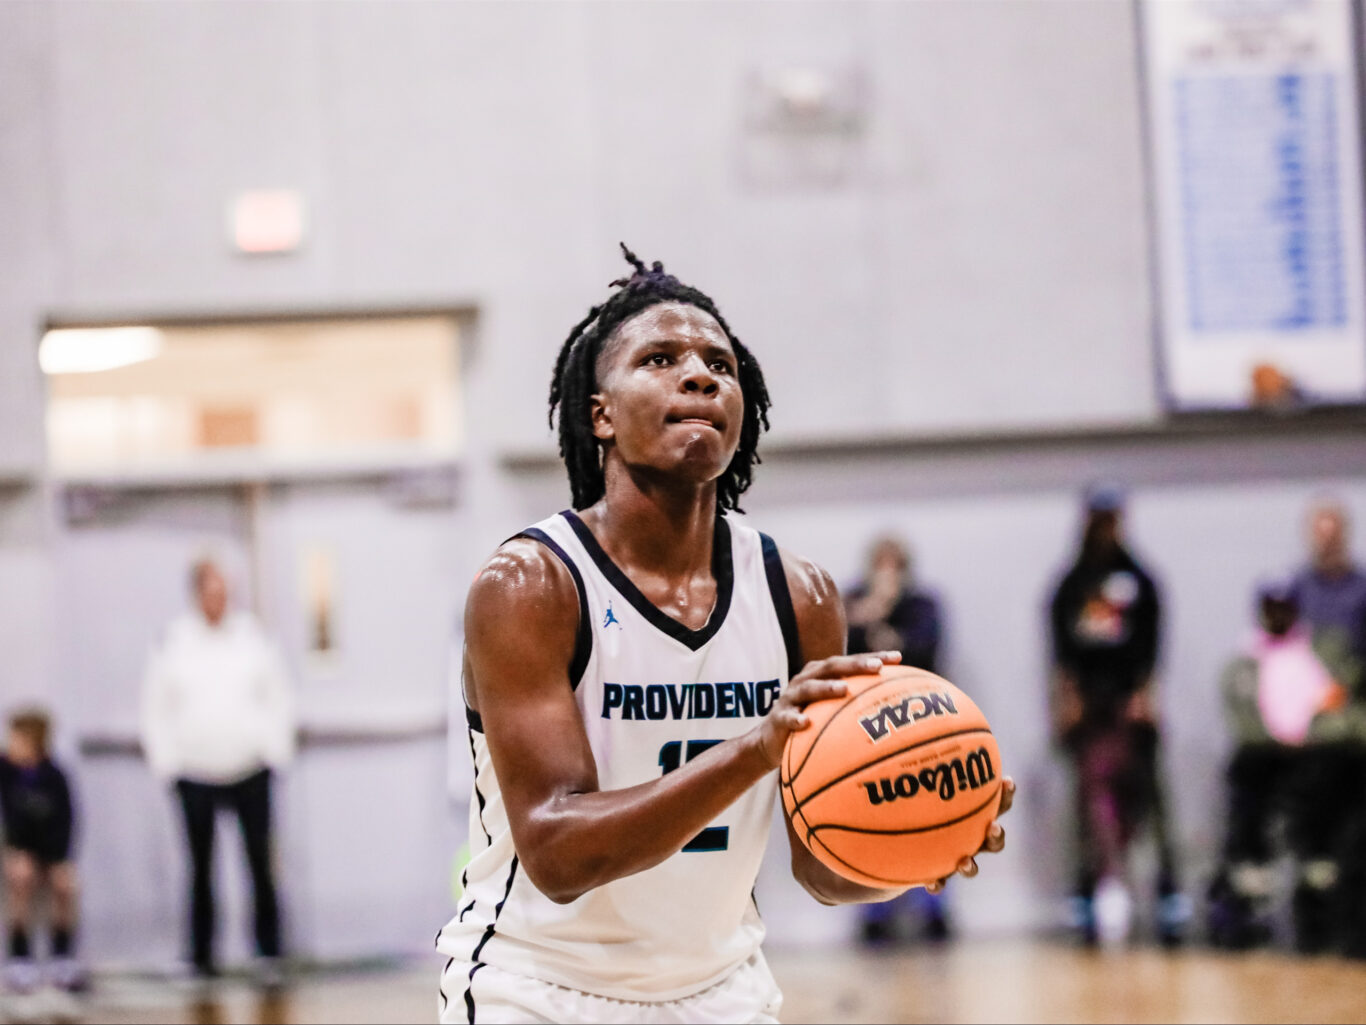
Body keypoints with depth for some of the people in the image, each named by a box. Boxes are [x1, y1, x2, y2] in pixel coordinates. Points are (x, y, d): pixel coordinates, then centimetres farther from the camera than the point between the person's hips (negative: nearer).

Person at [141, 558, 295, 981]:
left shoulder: (252, 636, 3)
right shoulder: (175, 642, 0)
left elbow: (277, 695, 10)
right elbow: (156, 707, 6)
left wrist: (275, 747, 3)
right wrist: (166, 758, 0)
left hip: (250, 769, 0)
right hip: (196, 772, 0)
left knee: (260, 863, -3)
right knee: (201, 866, 4)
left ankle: (269, 952, 1)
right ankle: (201, 955, 10)